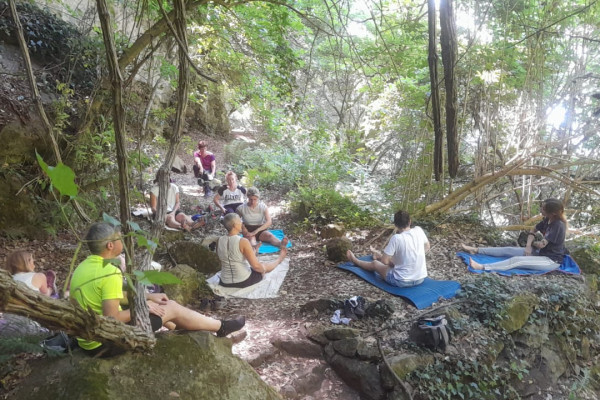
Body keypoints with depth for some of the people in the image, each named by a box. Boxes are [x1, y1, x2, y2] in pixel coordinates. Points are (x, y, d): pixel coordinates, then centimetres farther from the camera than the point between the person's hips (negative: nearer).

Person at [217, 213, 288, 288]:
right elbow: (256, 266, -20)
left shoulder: (219, 241, -6)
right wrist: (263, 269, 2)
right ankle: (279, 259, 52)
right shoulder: (243, 242, -23)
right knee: (265, 266, 24)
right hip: (244, 281, -5)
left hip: (225, 283, 5)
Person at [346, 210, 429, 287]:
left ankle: (355, 260, 51)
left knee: (374, 264, 22)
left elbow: (384, 261, -15)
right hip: (421, 279, 6)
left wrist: (391, 262, 6)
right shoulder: (419, 230, -6)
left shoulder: (396, 238, -22)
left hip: (402, 281, -6)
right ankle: (380, 256, 69)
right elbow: (427, 247, 14)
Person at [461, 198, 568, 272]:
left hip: (552, 261, -9)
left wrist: (531, 243, -1)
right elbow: (533, 230, 14)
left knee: (516, 260, -27)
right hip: (540, 252, 9)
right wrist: (528, 246, -3)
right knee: (509, 250, 0)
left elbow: (542, 244, -24)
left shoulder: (558, 225, -25)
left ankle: (483, 267, -40)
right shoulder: (548, 220, 3)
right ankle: (476, 250, 0)